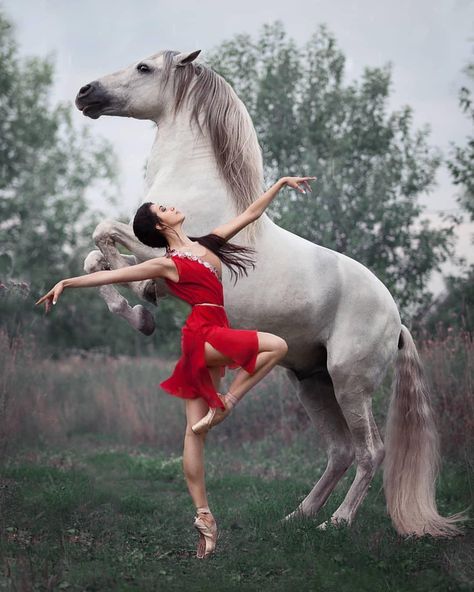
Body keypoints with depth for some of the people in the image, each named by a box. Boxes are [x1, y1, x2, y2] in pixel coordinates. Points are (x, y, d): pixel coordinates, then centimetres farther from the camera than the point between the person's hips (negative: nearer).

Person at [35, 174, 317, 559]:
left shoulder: (208, 243, 15)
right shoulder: (168, 264, -4)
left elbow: (250, 213, 20)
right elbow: (113, 275, -7)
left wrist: (281, 183, 21)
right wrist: (67, 283, -12)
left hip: (204, 341, 6)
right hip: (202, 335, -6)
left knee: (195, 429, 4)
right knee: (277, 345, -12)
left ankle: (203, 513, 6)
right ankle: (226, 404, -6)